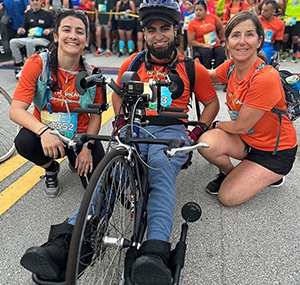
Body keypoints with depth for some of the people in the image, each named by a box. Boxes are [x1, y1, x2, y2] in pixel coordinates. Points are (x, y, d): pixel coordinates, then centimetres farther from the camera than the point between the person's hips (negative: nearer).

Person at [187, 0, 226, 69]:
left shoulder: (212, 17, 3)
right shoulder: (192, 23, -2)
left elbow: (221, 29, 19)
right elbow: (191, 41, -5)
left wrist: (223, 41, 19)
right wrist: (204, 45, -16)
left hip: (216, 45, 2)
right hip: (201, 46, -2)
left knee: (221, 52, -29)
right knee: (207, 52, -35)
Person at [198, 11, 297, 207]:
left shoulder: (266, 78, -30)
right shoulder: (231, 66, -9)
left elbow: (241, 126, -23)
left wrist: (214, 124, -6)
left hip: (276, 151, -5)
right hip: (247, 140, 6)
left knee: (228, 197, -13)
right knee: (207, 142, -25)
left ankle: (272, 176, 13)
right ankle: (228, 172, 7)